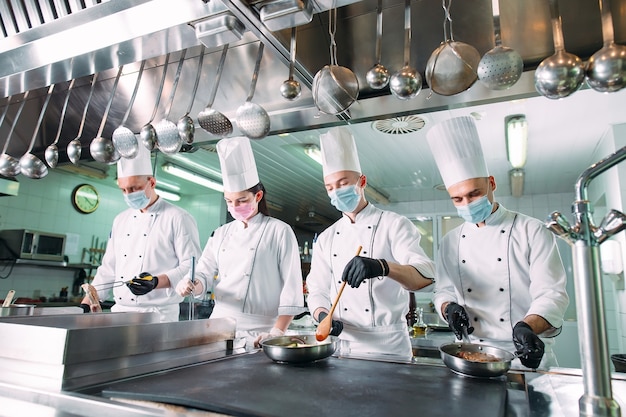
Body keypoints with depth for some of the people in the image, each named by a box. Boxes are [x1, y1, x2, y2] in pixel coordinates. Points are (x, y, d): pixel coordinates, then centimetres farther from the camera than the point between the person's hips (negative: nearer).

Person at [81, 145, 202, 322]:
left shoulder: (179, 219, -8)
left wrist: (156, 282, -25)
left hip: (157, 314, -5)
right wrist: (86, 304, 12)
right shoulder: (120, 220, 13)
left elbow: (192, 267, -13)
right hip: (120, 311, 6)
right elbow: (108, 269, 18)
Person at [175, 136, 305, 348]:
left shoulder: (279, 231, -4)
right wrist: (192, 285, -13)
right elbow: (204, 273, 9)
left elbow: (292, 289, -8)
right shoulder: (221, 233, 12)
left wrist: (277, 333, -14)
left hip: (257, 333, -4)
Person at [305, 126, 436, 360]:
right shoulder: (326, 238, 9)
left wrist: (383, 267, -37)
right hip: (341, 346, 4)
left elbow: (425, 276, -18)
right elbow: (317, 292, 8)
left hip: (387, 347, -4)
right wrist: (323, 316, -14)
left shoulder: (394, 225, -4)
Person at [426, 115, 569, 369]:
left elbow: (551, 294, -6)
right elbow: (443, 291, 17)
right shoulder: (450, 242, 10)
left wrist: (527, 327, -24)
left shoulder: (533, 232, 0)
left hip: (525, 356, -2)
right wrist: (449, 307, -5)